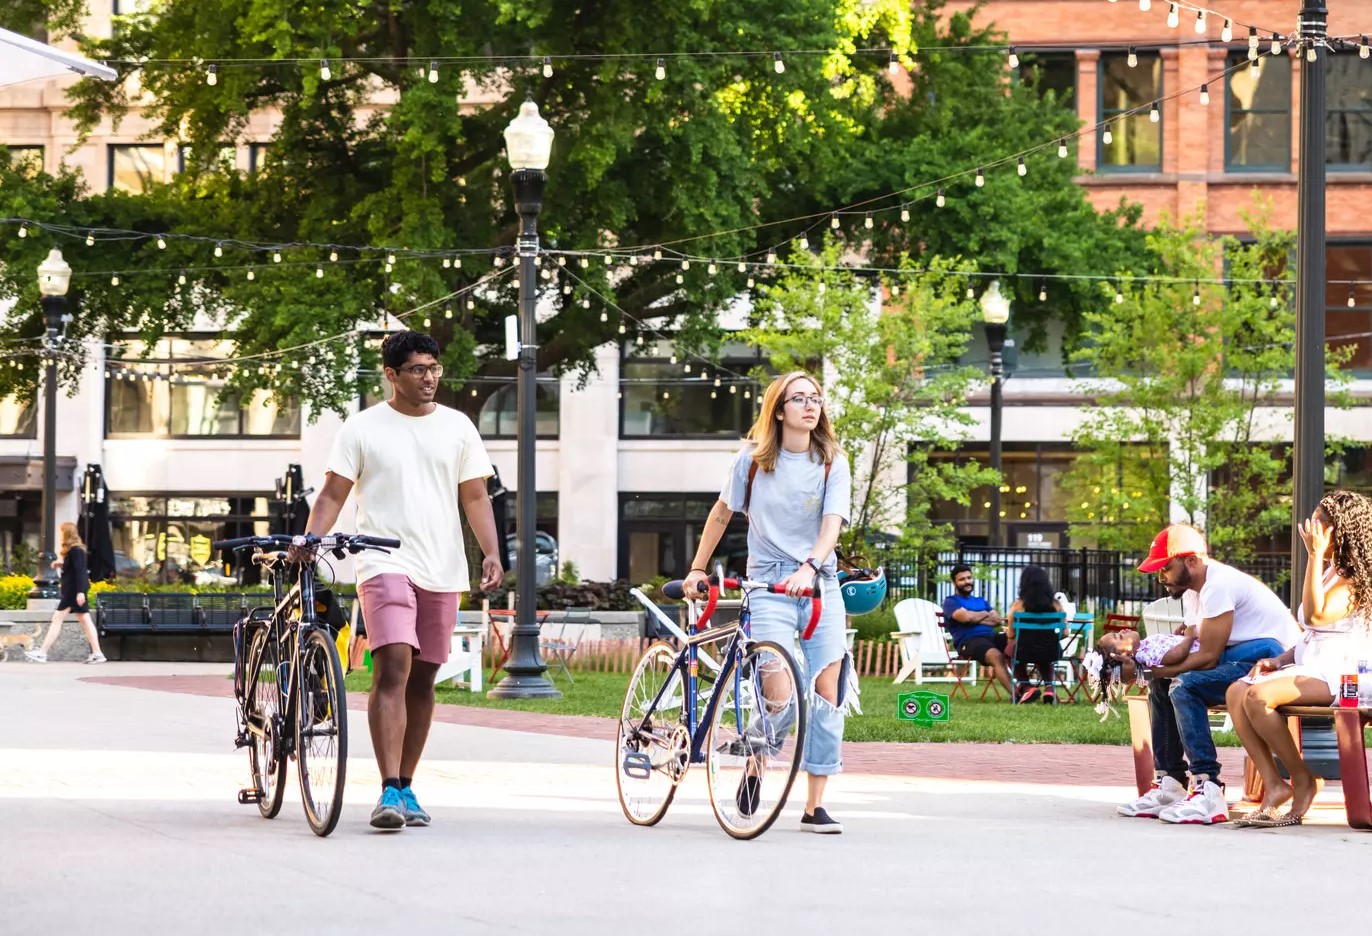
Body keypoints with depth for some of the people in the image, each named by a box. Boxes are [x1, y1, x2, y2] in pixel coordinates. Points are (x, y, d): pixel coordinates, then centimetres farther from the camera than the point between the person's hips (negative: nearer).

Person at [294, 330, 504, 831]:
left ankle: (406, 788, 18)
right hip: (385, 563, -4)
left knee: (422, 678, 8)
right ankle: (389, 791, -23)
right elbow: (333, 493, 2)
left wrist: (491, 553, -3)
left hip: (443, 571, 4)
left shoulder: (457, 427, 11)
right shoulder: (363, 427, 3)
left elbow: (475, 497, 11)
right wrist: (309, 540, -15)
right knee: (392, 667, -18)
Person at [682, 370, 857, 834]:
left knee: (827, 690, -6)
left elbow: (832, 525, -11)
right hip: (768, 582, -1)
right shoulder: (753, 459, 2)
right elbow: (722, 513, 15)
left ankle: (814, 805, 1)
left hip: (820, 583, 2)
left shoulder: (833, 463, 1)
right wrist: (697, 569, 16)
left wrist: (809, 568, -28)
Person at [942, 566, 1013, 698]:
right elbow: (965, 616, -10)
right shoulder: (951, 602, 11)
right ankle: (1013, 693, -50)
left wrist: (975, 618, 0)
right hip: (968, 641, -6)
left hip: (991, 636, 6)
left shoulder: (981, 601, 30)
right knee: (996, 656, -38)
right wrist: (985, 614, 9)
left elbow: (997, 620, 14)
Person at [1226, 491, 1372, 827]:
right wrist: (1279, 660, 8)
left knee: (1259, 696, -29)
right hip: (1307, 667, 9)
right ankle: (1274, 785, -17)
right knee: (1236, 693, -13)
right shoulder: (1326, 572, 20)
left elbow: (1316, 615, -25)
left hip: (1338, 674, -9)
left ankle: (1303, 781, -14)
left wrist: (1315, 555, -23)